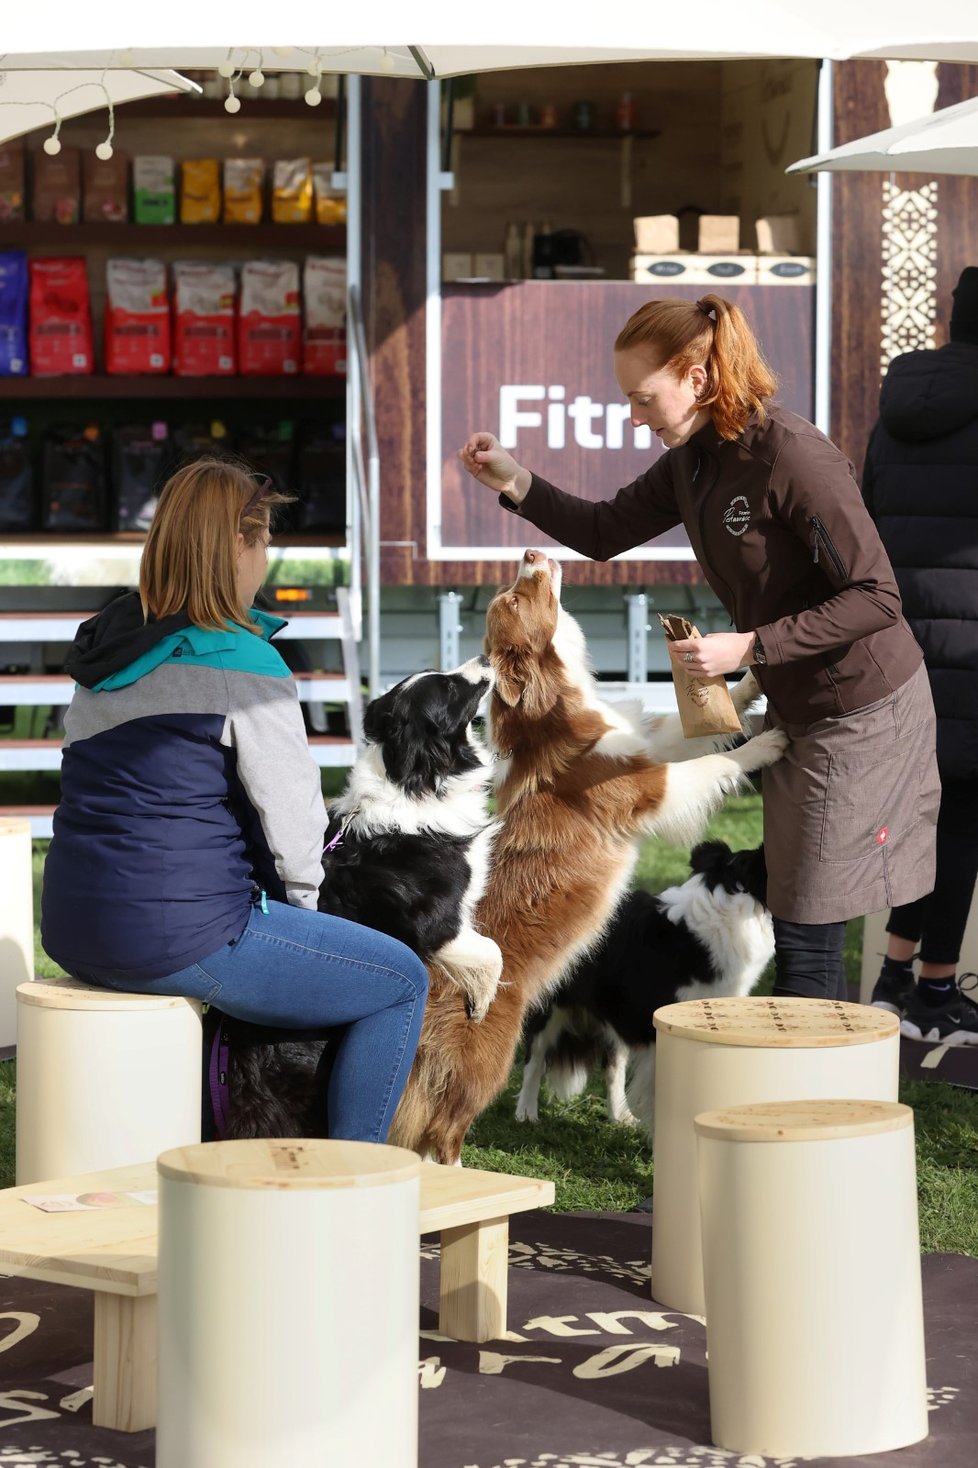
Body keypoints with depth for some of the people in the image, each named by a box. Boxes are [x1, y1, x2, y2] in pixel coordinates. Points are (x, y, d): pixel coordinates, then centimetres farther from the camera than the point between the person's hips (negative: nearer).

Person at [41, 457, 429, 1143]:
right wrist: (301, 898, 9)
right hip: (179, 935, -9)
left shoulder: (108, 646, 13)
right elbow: (291, 810, -11)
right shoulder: (240, 661, -13)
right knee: (402, 982, 4)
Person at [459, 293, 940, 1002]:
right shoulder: (691, 461, 3)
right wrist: (516, 483, -1)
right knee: (797, 933, 13)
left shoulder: (794, 456, -24)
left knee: (805, 938, -7)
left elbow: (876, 597, -24)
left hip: (863, 714, -9)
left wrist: (749, 647, -27)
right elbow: (605, 532, 15)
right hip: (796, 709, 9)